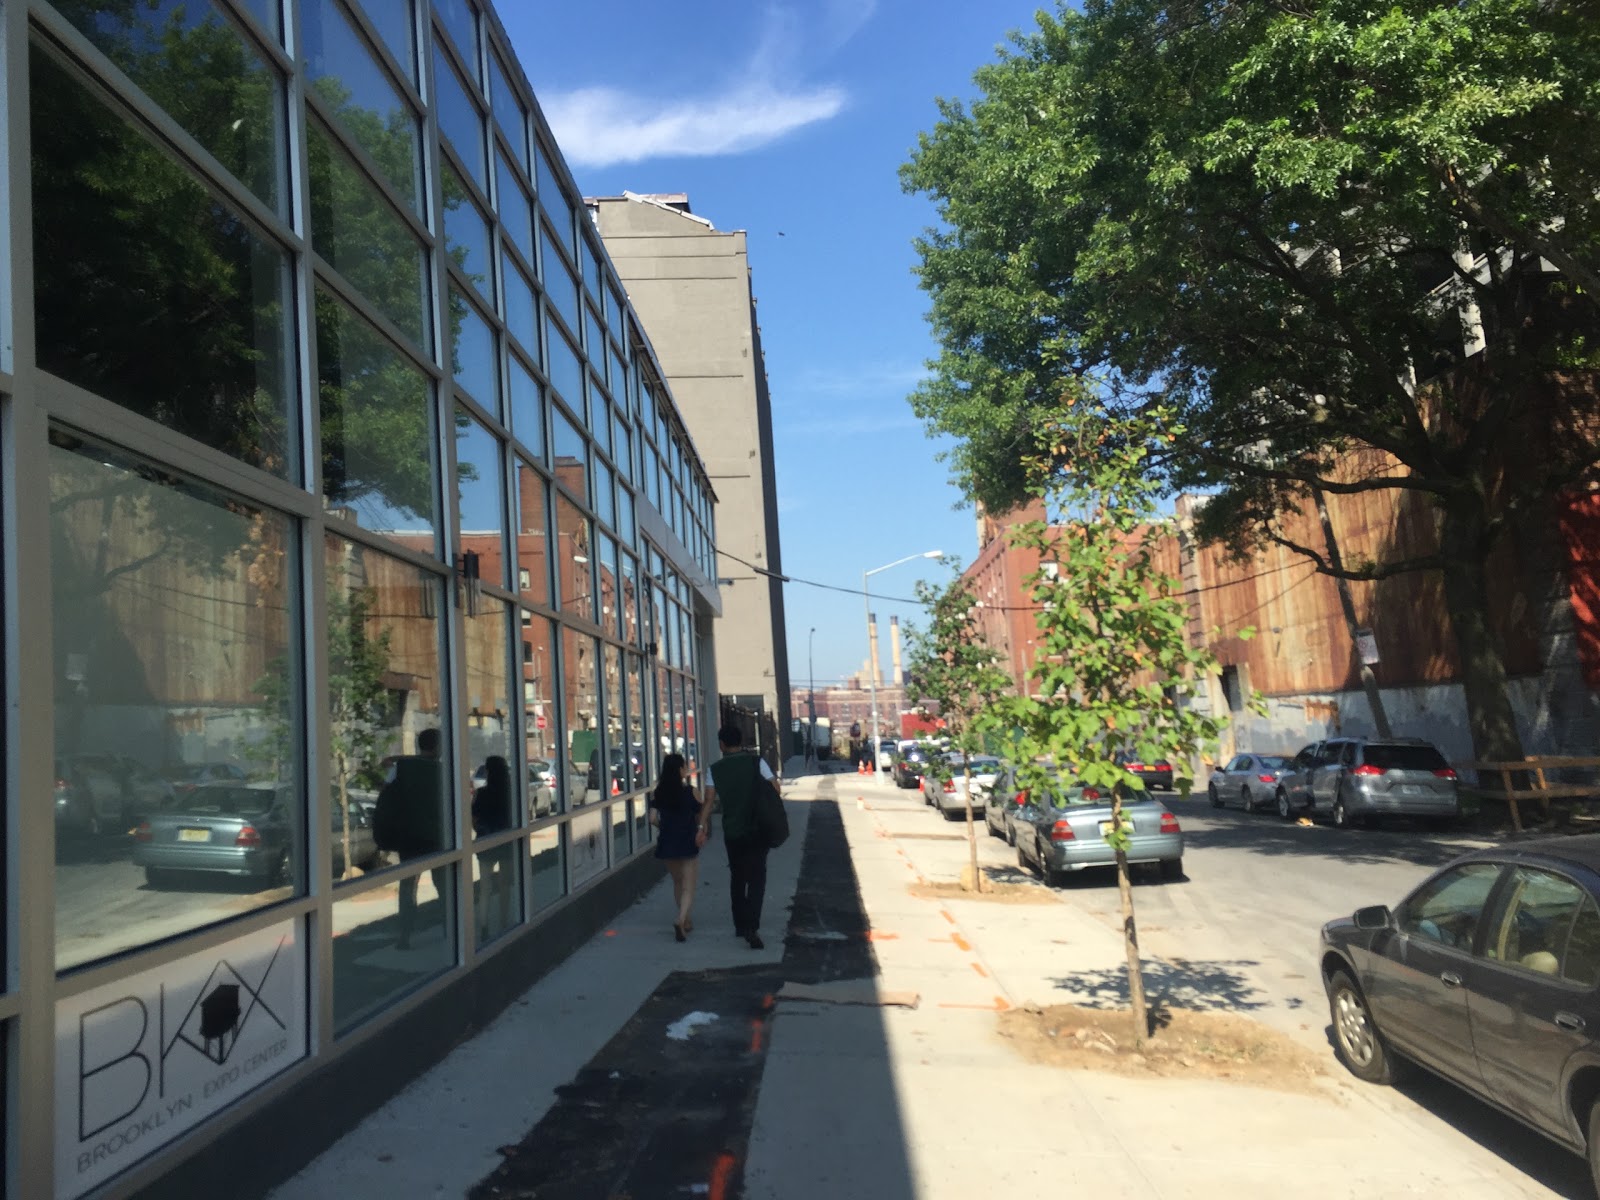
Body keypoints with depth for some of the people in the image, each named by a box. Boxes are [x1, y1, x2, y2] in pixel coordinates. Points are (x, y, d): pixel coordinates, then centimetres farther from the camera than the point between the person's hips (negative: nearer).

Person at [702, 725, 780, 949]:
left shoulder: (714, 769, 0)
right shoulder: (756, 762, -3)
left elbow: (709, 800, -9)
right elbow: (776, 790, -4)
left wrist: (702, 824, -10)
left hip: (732, 832, 2)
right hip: (757, 830, -2)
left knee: (737, 877, 19)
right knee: (756, 878, -4)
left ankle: (740, 924, 26)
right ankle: (752, 927, -19)